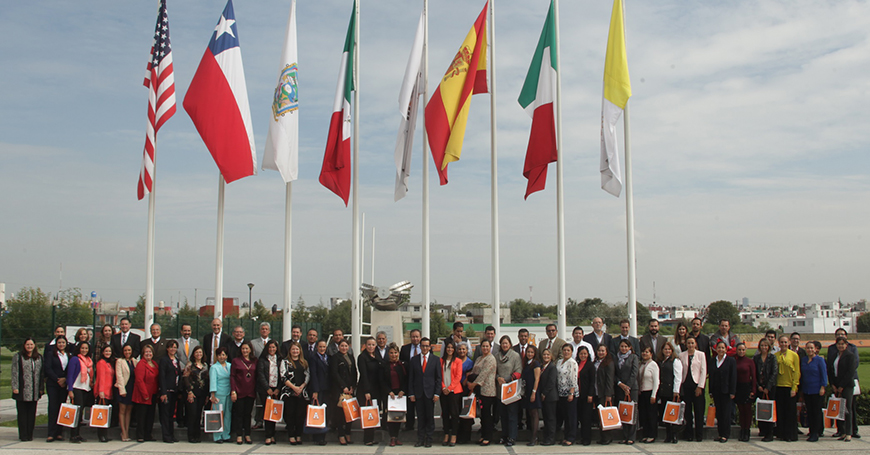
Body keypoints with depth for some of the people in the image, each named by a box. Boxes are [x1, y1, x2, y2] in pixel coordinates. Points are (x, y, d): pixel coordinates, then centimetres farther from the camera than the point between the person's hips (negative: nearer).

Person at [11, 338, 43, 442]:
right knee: (22, 413, 1)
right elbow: (15, 373, -3)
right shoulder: (18, 356, 2)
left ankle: (29, 434, 11)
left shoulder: (39, 357, 13)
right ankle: (23, 435, 6)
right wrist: (15, 387, -10)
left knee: (32, 413, 5)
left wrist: (41, 388, 8)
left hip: (34, 392, 3)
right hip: (22, 390, -3)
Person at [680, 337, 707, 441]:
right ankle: (688, 434, 10)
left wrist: (700, 386, -7)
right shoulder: (682, 355, 7)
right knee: (687, 410, 3)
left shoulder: (701, 354, 3)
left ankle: (699, 435, 7)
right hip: (686, 384, 2)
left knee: (699, 411, 0)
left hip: (697, 384, -1)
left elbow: (703, 371, 0)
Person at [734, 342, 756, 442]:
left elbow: (754, 376, -2)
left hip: (747, 387, -2)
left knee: (747, 410, -1)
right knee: (741, 410, 5)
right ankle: (742, 432, 9)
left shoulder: (750, 361, -2)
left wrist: (753, 390, -8)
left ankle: (747, 432, 5)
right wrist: (732, 390, 1)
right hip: (737, 388, 2)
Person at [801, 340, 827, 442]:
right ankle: (812, 431, 12)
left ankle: (816, 433, 2)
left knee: (817, 412, -1)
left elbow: (824, 374, -6)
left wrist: (822, 387, -12)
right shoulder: (803, 360, 9)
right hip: (806, 390, 5)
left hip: (817, 390, -5)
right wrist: (801, 388, 13)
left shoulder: (820, 360, -5)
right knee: (809, 411, 6)